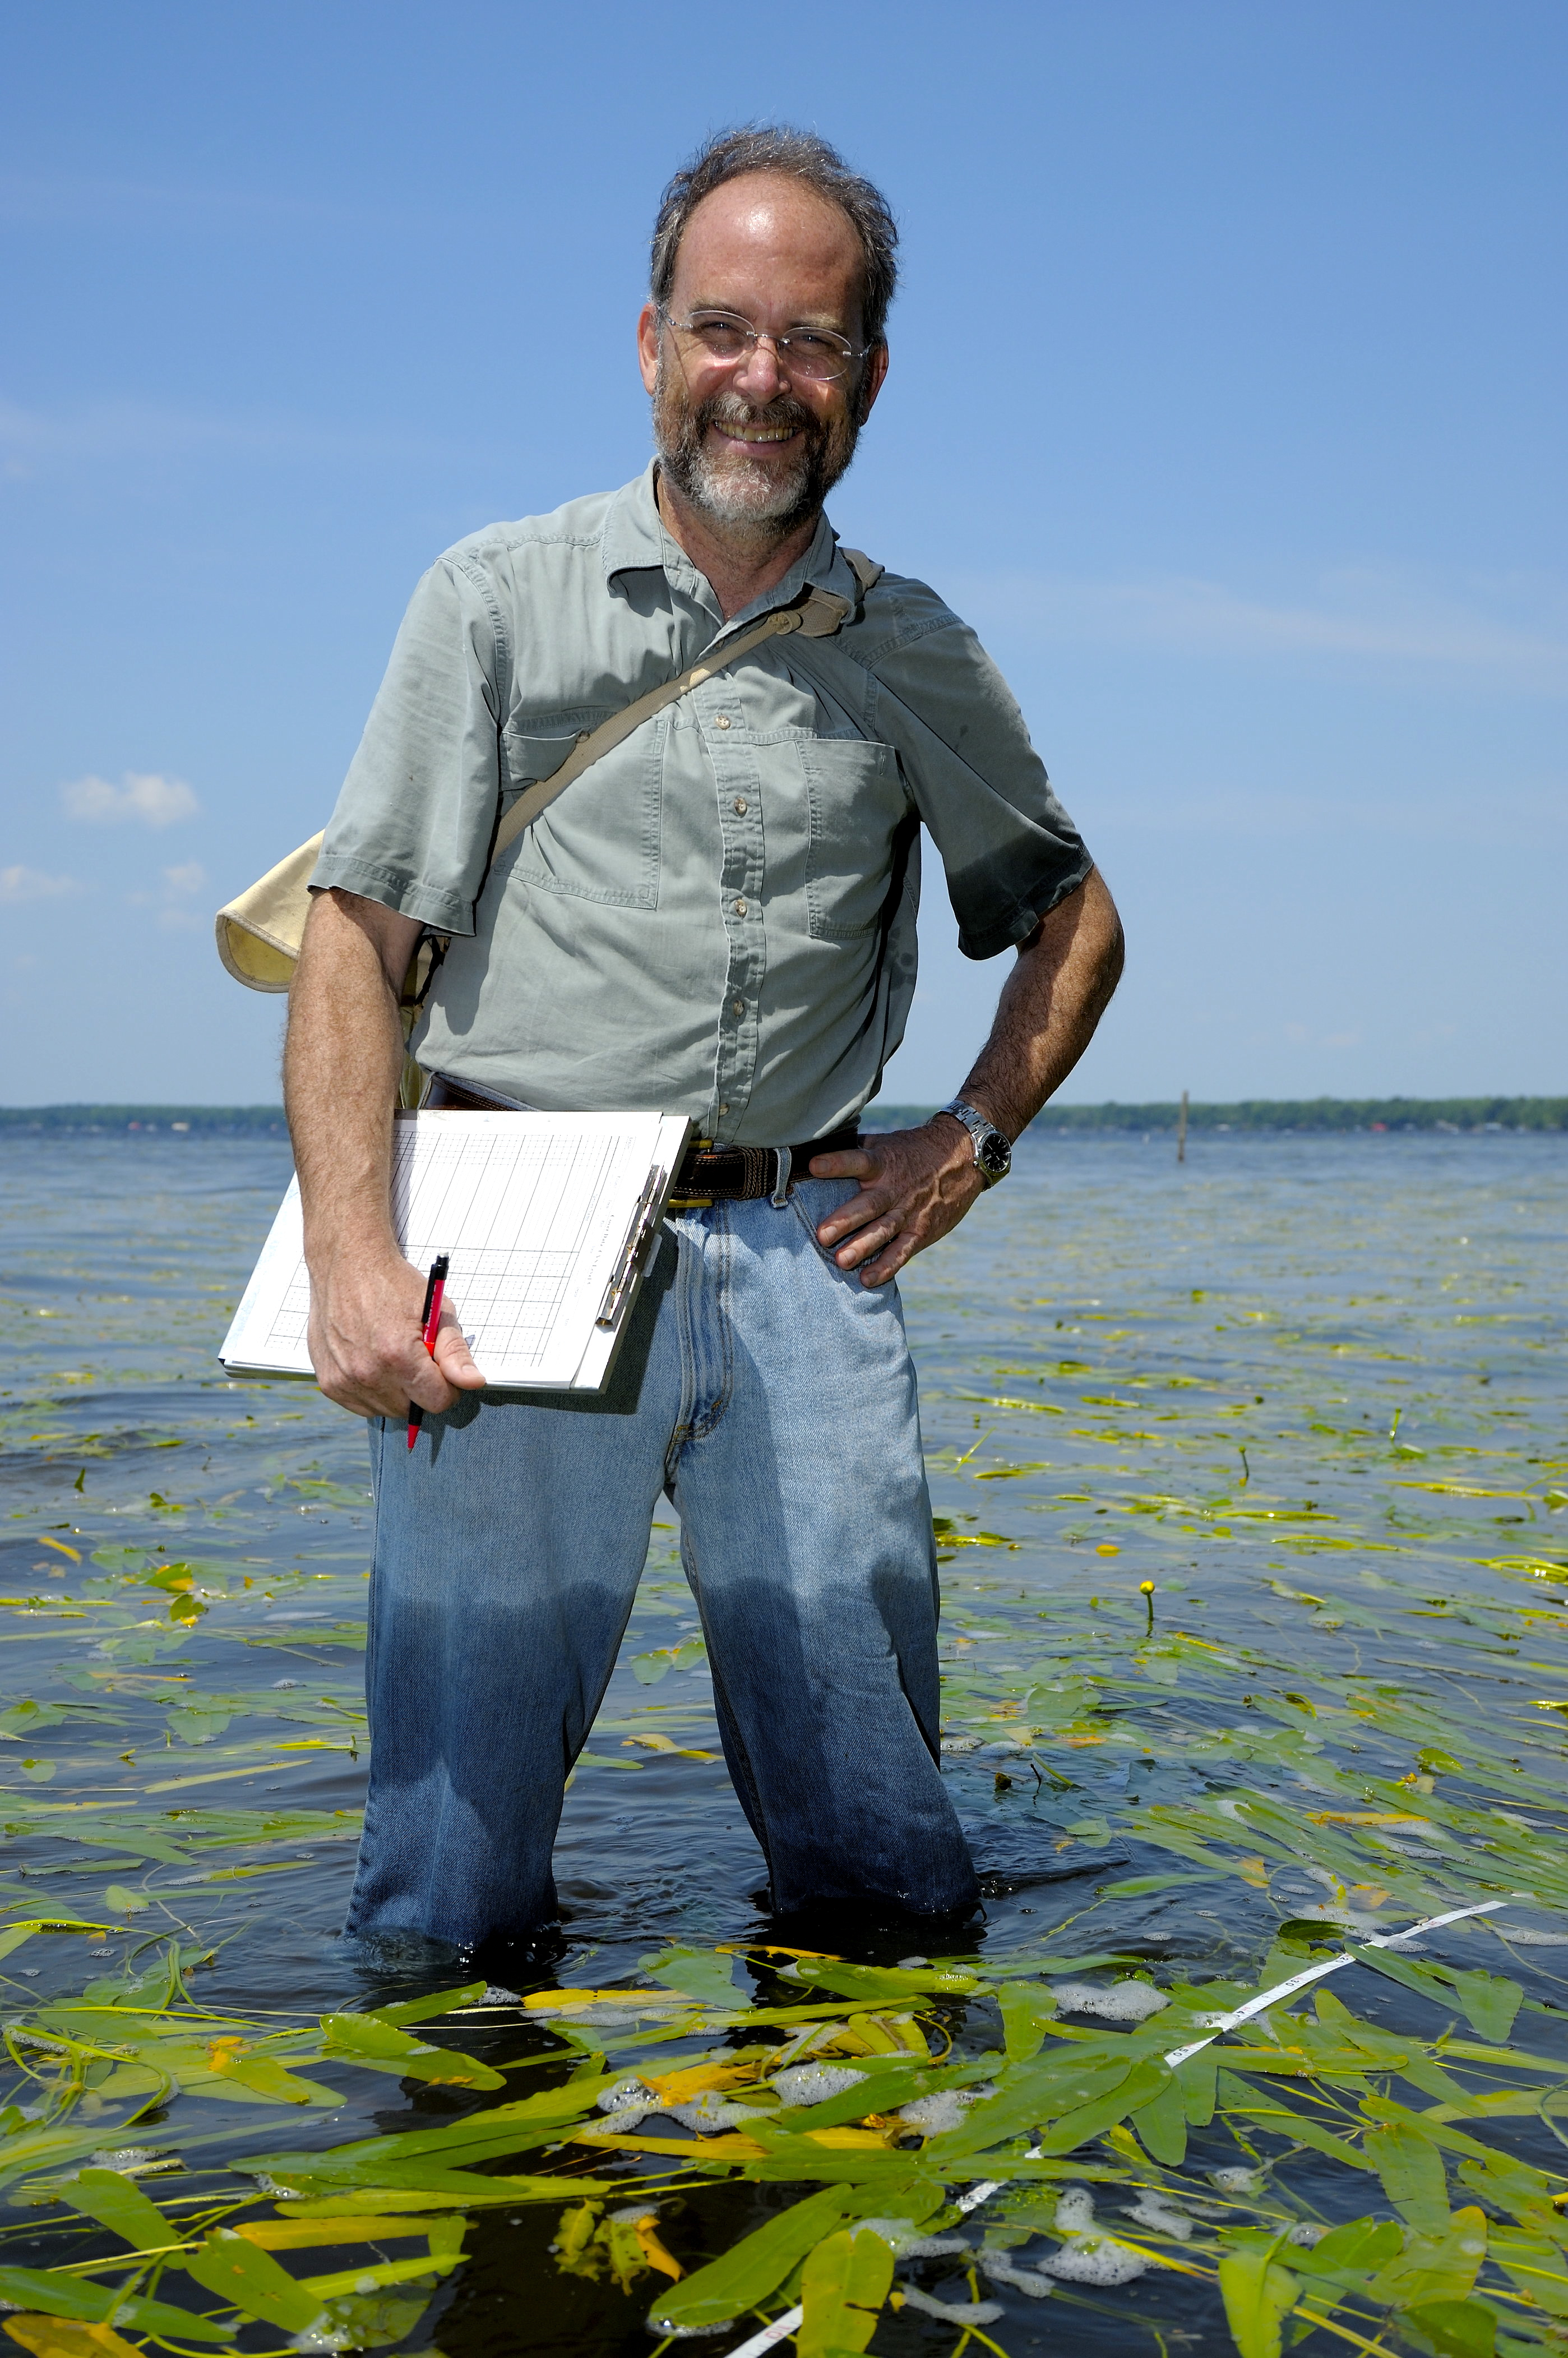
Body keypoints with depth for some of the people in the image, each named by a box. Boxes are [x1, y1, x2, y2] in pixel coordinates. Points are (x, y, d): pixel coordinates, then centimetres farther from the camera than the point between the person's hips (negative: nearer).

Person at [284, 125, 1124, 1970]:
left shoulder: (919, 658, 12)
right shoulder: (501, 598, 5)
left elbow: (1075, 917, 25)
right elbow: (355, 933, -1)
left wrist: (974, 1139, 9)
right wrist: (352, 1254, -14)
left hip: (801, 1255, 2)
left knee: (893, 1880, 7)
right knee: (450, 1922, 0)